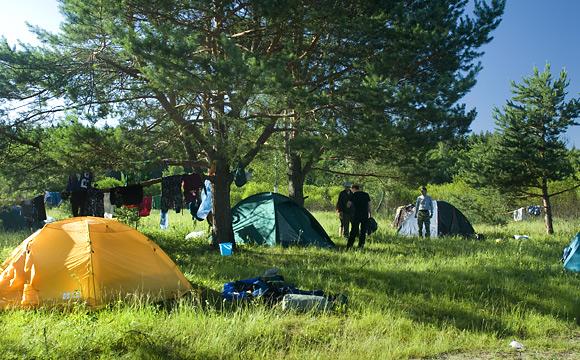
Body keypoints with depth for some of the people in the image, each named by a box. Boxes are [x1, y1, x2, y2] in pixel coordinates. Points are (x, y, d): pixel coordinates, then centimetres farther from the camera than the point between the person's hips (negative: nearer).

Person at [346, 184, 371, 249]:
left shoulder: (353, 195, 1)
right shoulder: (366, 194, 10)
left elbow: (348, 206, 3)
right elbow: (369, 205, 10)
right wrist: (369, 214, 16)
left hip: (357, 214, -2)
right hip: (365, 214, 2)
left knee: (354, 230, 4)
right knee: (363, 230, 8)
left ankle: (350, 245, 4)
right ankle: (361, 244, -2)